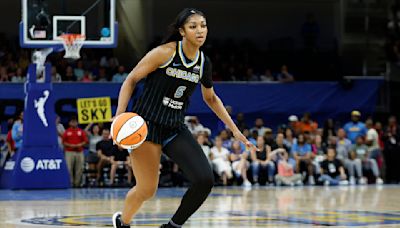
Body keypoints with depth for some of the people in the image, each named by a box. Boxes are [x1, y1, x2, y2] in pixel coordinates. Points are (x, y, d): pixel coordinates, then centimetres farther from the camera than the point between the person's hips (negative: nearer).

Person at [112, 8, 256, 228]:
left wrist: (234, 130, 18)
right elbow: (131, 80, -9)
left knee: (205, 180, -12)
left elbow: (210, 98, 20)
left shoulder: (204, 63, 3)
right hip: (146, 126, -5)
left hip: (176, 129, 5)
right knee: (147, 189, -4)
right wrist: (120, 117, -21)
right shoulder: (165, 53, -15)